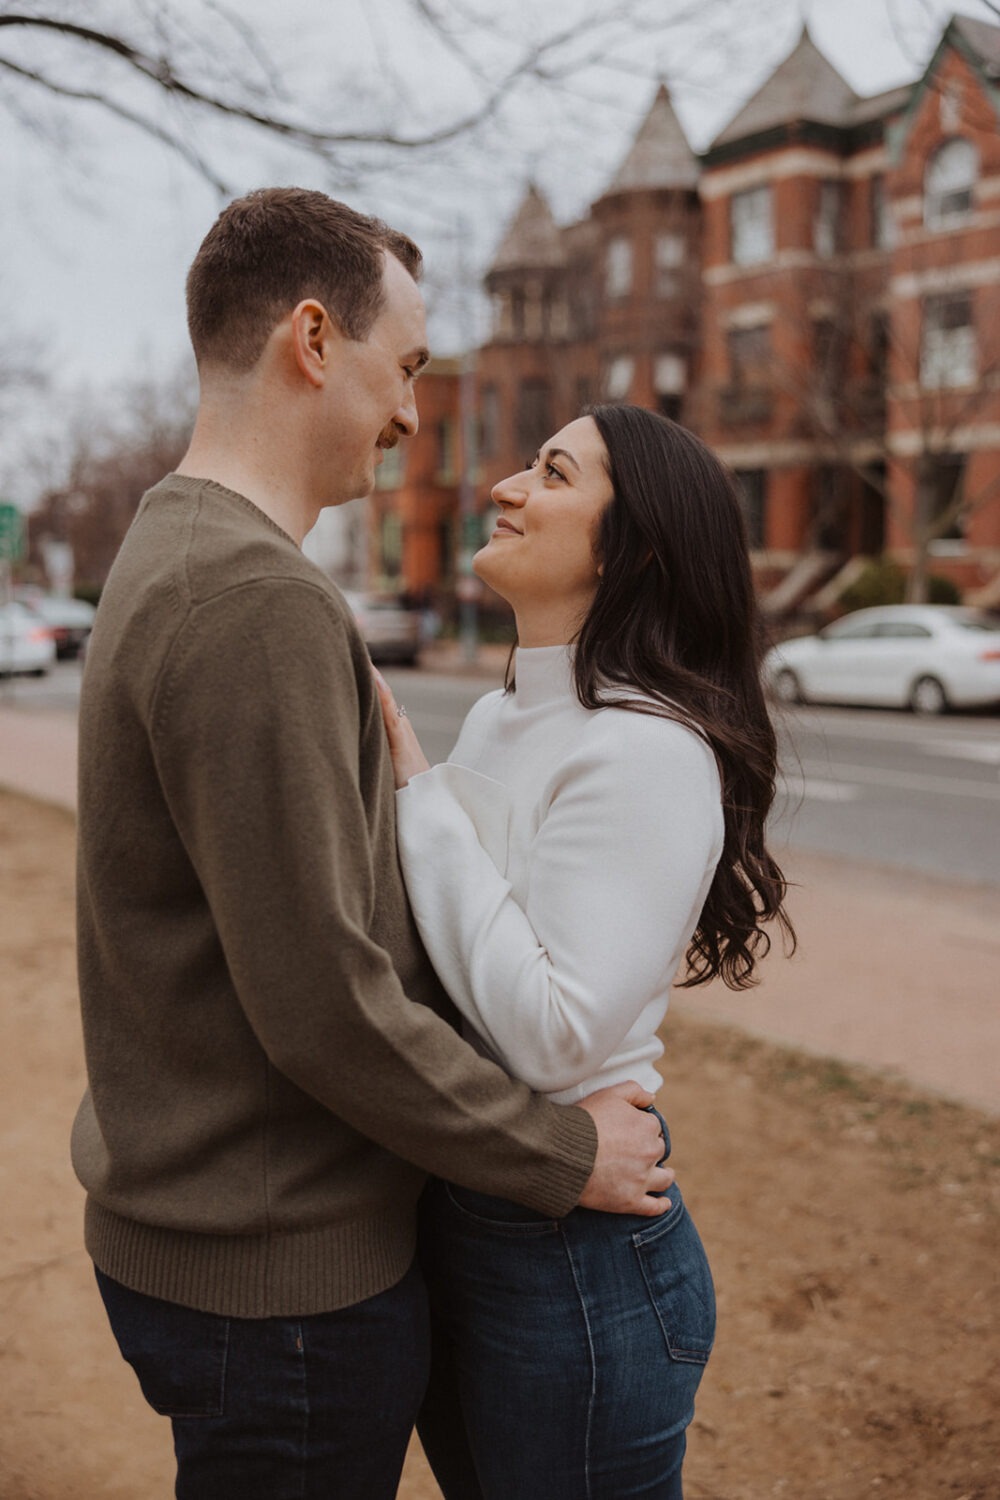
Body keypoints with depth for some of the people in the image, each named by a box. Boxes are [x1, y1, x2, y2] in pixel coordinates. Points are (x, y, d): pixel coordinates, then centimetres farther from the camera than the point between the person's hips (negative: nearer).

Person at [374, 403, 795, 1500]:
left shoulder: (649, 753, -22)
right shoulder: (495, 718, 5)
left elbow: (554, 1040, -29)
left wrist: (416, 792, -24)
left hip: (570, 1258, -8)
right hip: (442, 1210, 8)